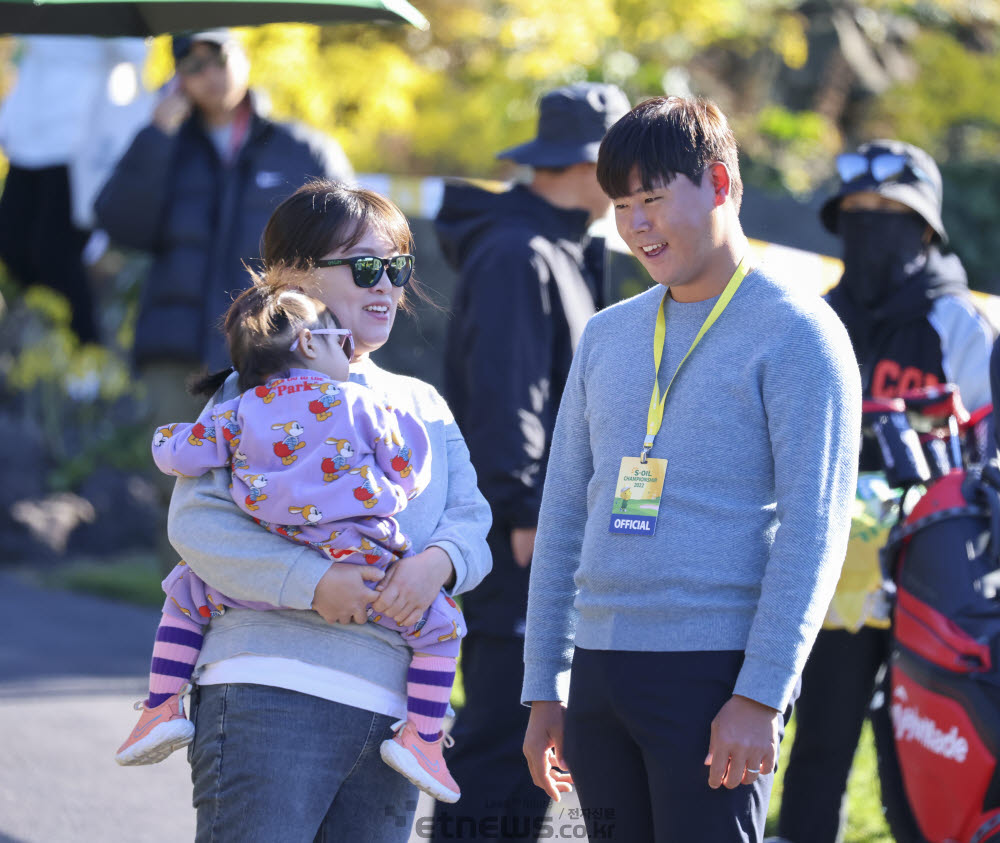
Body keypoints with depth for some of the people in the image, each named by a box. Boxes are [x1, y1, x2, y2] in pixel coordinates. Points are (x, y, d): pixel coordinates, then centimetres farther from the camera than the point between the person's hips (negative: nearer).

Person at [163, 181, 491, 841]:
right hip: (270, 692, -6)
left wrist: (437, 562, -12)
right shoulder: (254, 392, 3)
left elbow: (471, 523, 13)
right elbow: (196, 522, -9)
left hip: (392, 710, 6)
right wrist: (313, 581, -21)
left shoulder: (423, 406, 21)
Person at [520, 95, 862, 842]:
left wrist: (761, 696, -17)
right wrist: (545, 692, 15)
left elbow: (813, 529, -10)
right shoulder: (607, 337, 17)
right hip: (600, 669, 6)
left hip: (714, 670, -6)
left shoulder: (795, 332, -3)